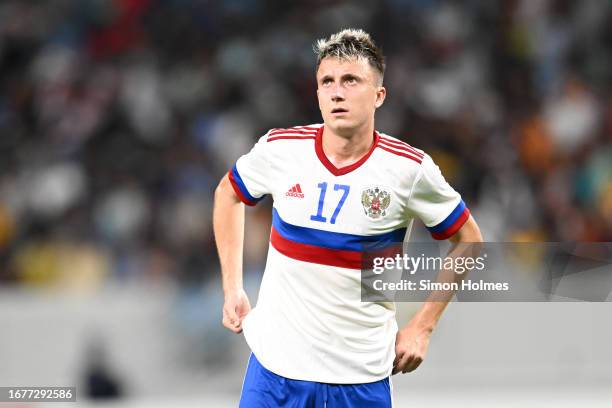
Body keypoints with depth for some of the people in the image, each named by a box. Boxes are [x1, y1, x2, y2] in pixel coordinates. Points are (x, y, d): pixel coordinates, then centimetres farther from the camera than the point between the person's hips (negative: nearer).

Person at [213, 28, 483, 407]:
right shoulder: (280, 148, -5)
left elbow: (468, 239, 5)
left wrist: (422, 326, 1)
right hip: (276, 364, 1)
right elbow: (228, 193, 16)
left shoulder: (410, 168, -9)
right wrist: (233, 288, 10)